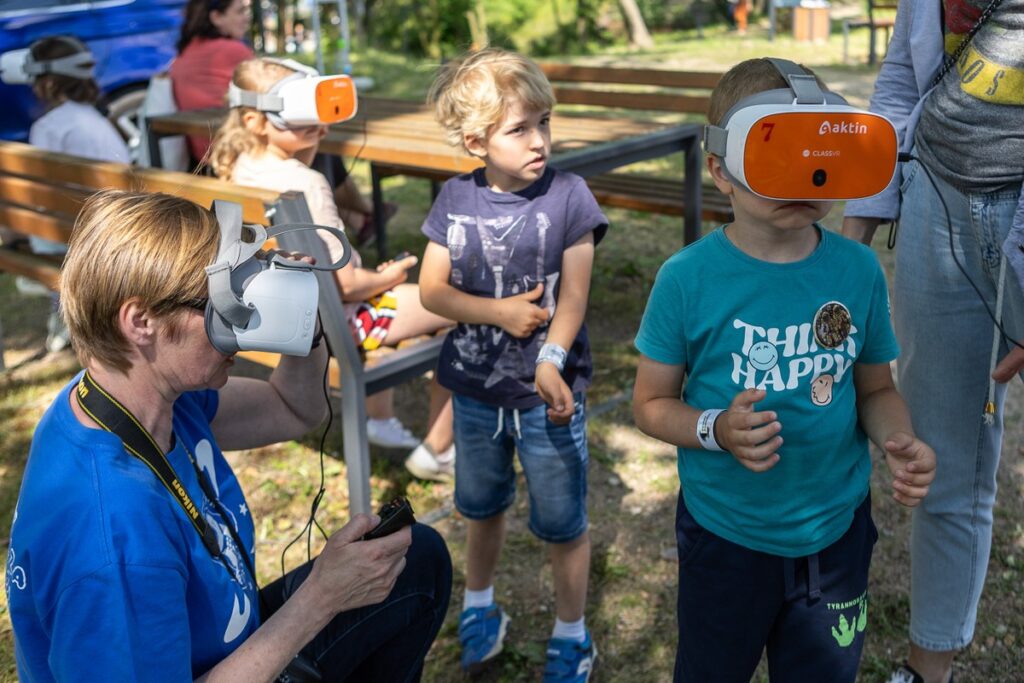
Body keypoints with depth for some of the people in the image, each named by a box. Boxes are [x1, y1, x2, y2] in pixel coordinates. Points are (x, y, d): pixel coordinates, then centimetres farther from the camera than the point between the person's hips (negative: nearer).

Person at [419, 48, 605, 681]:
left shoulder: (568, 196, -13)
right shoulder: (455, 200, -4)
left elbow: (572, 296, -17)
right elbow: (431, 289, -3)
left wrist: (551, 361, -33)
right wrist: (498, 311, -18)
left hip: (548, 393, -3)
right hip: (476, 390, 3)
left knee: (562, 522, 10)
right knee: (481, 507, 24)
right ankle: (480, 607, 48)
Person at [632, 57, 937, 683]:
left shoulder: (859, 269, -9)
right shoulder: (688, 278, -18)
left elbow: (875, 388, 3)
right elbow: (652, 403, -9)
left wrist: (900, 441, -17)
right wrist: (718, 430, -27)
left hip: (837, 531, 3)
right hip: (726, 536, -2)